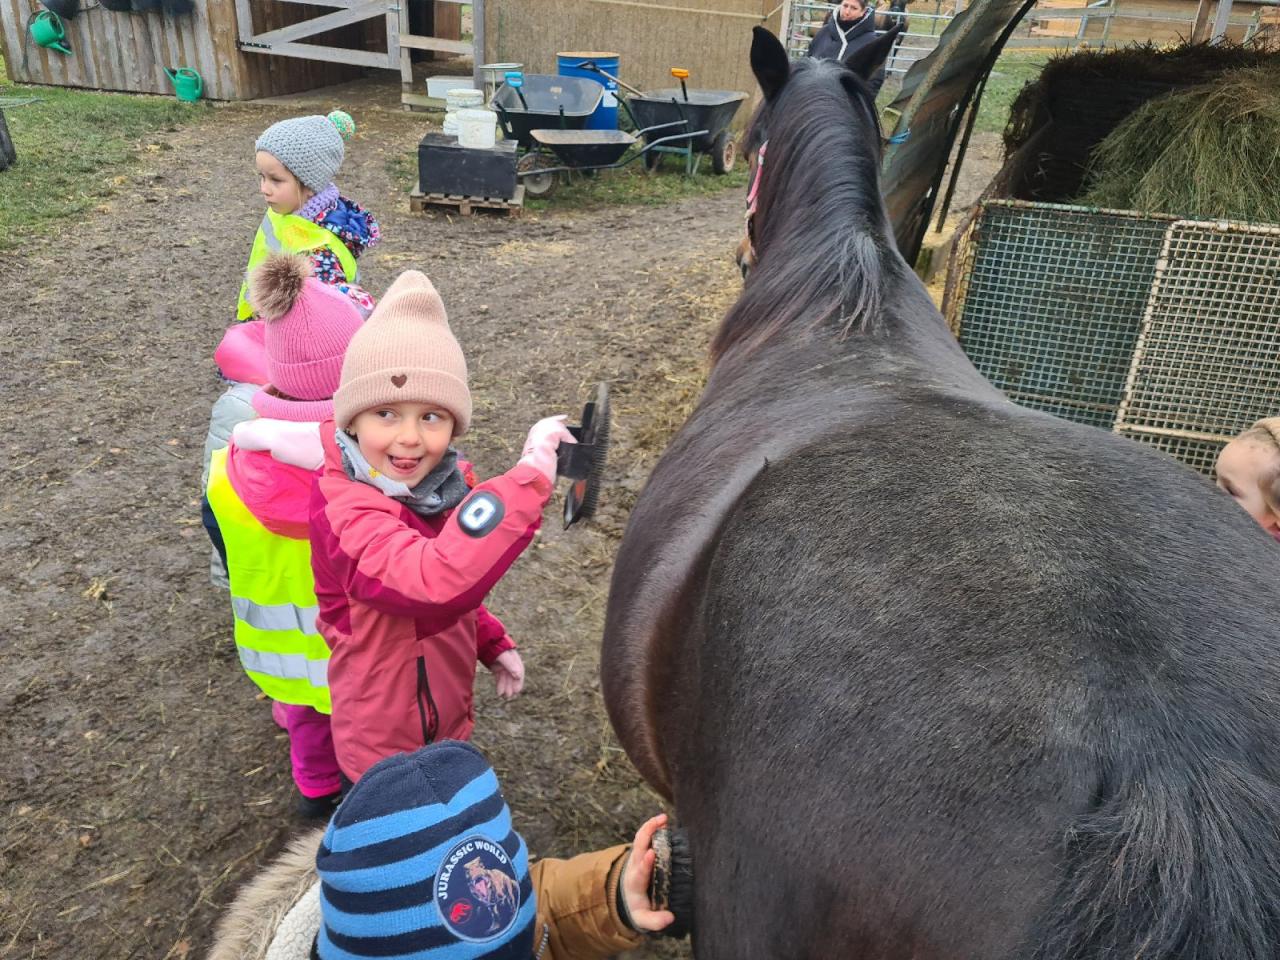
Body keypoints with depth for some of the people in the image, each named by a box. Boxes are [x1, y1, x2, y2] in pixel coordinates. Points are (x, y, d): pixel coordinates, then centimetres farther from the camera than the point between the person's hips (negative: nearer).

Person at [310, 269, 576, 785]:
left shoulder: (441, 485, -7)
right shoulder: (341, 508, -32)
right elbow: (433, 583, -52)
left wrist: (495, 643, 7)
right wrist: (528, 476, -51)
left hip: (448, 718, 7)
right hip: (386, 754, -7)